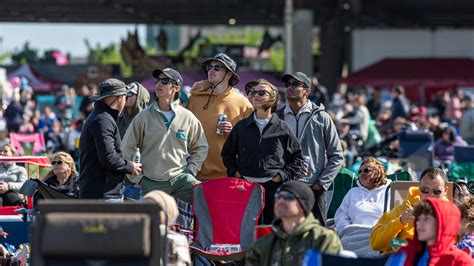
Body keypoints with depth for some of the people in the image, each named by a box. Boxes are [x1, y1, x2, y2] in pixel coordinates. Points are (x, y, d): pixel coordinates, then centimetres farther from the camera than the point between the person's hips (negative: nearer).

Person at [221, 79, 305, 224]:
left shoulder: (282, 128, 4)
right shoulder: (242, 126, 11)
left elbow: (297, 158, 8)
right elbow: (227, 152, 22)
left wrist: (284, 175, -4)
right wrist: (234, 171, 8)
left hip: (273, 186, -2)